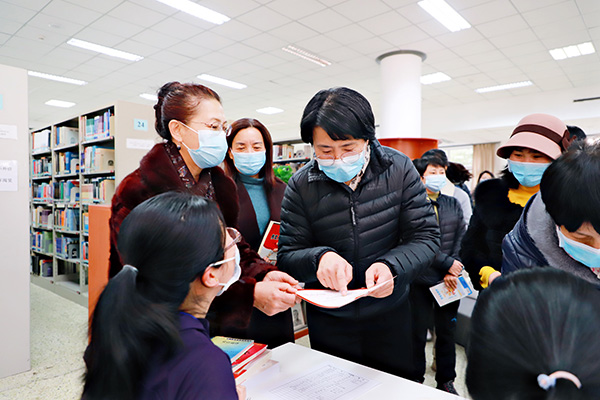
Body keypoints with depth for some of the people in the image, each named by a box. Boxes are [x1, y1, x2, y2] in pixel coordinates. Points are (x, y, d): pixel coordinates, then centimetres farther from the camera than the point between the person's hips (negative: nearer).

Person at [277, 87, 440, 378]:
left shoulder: (398, 168, -11)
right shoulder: (301, 186, -12)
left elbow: (426, 236, -10)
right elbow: (287, 256, -10)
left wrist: (391, 265, -29)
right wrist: (319, 257, -32)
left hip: (391, 314, 1)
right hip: (328, 319, 0)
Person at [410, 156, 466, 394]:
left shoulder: (453, 204, 8)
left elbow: (461, 240, 4)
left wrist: (452, 273, -7)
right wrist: (448, 263, -14)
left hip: (449, 281, 4)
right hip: (421, 280, -4)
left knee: (447, 332, 14)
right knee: (418, 333, 8)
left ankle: (446, 381, 32)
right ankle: (416, 380, 27)